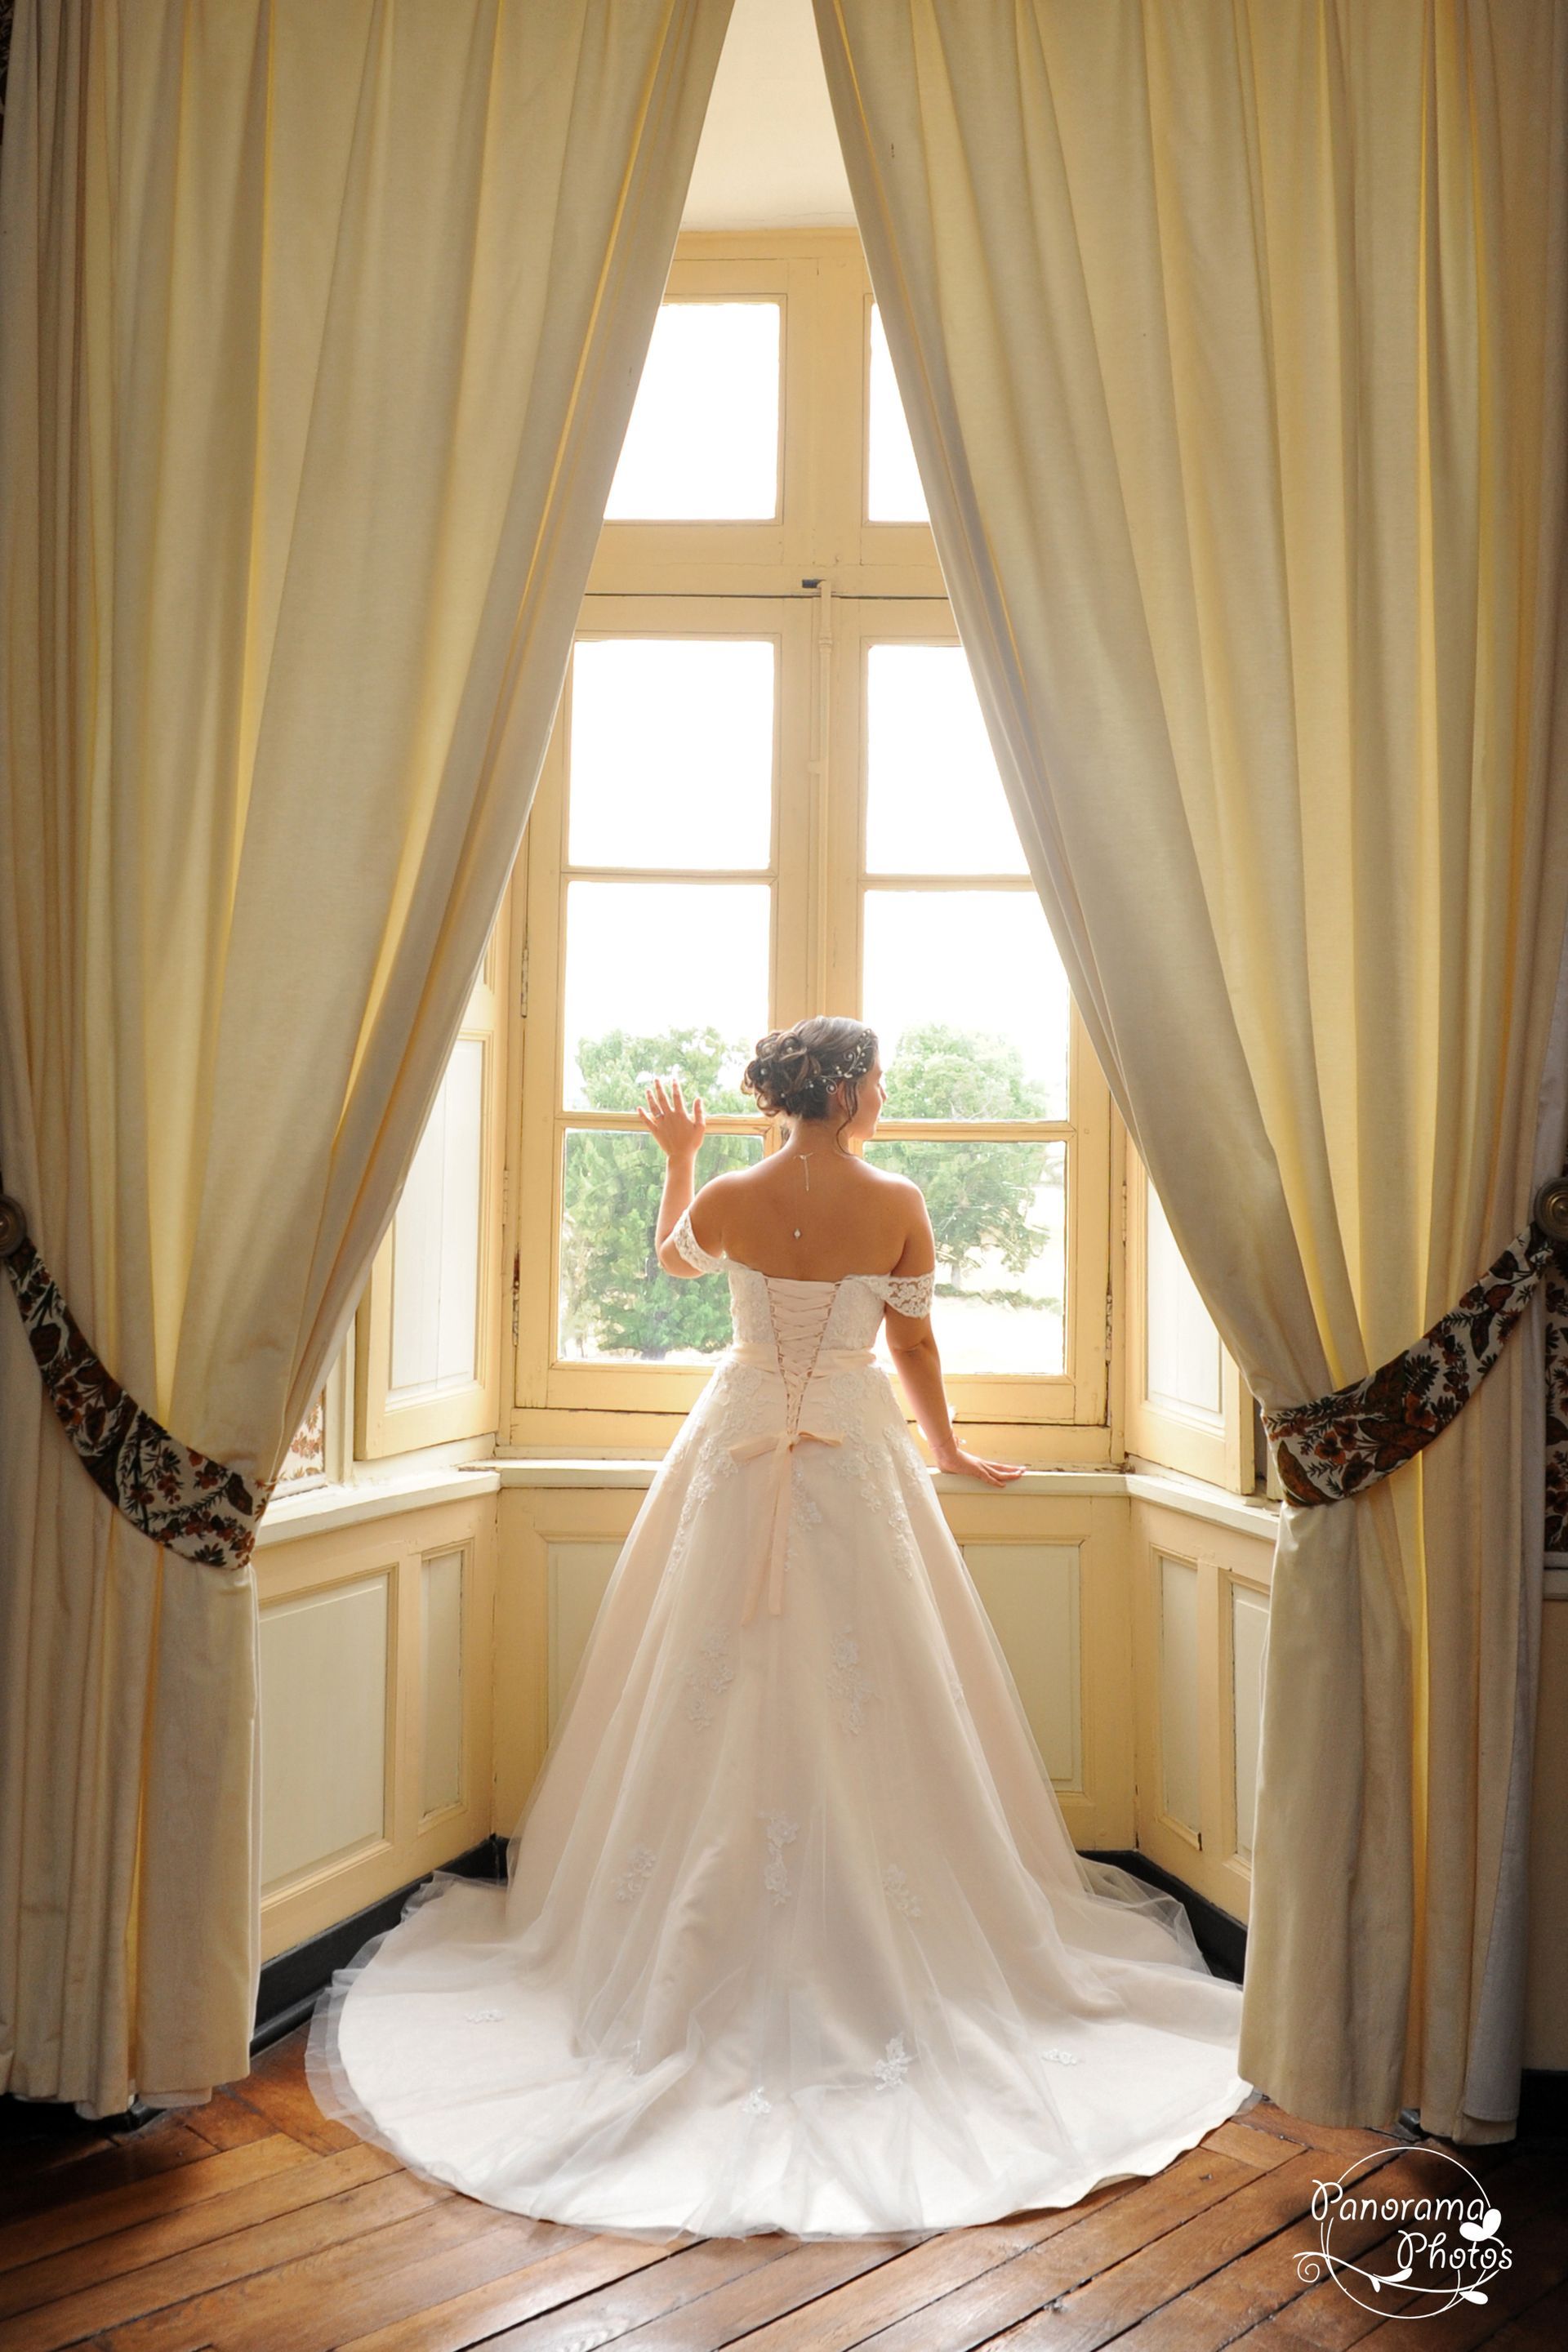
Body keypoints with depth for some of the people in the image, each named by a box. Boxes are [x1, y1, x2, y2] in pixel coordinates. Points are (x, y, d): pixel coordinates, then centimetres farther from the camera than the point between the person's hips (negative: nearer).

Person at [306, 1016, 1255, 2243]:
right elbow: (914, 1343, -1)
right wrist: (948, 1449, 14)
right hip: (858, 1455, -1)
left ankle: (703, 1953, 18)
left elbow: (675, 1258, 17)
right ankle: (880, 1950, 15)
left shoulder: (726, 1201, -6)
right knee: (869, 1703, 7)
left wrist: (679, 1155, 29)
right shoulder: (897, 1204, -9)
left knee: (719, 1701, 10)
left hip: (738, 1449, 2)